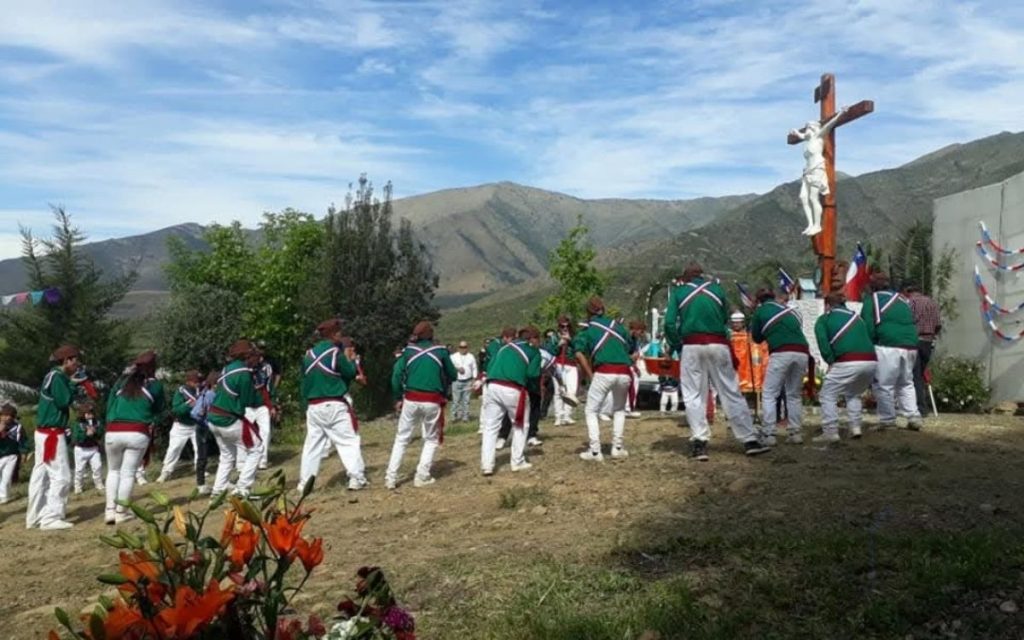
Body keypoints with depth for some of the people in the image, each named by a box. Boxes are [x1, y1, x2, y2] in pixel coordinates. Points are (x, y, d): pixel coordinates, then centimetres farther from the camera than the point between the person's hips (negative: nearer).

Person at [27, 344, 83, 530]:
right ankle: (51, 518, -6)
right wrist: (73, 385, -8)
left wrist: (71, 385, 6)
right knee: (61, 475, -7)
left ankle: (34, 517, 21)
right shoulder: (57, 376, -15)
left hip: (45, 432, 10)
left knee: (40, 475, 14)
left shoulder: (52, 376, 15)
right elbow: (63, 401, -20)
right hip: (52, 433, -10)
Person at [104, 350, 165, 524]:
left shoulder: (122, 381, 14)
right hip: (138, 434, -2)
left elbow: (109, 406, 14)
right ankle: (121, 513, 6)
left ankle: (110, 510, 11)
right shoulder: (155, 385, 7)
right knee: (128, 473, 5)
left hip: (113, 432, 3)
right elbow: (158, 411, 16)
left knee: (113, 470, 19)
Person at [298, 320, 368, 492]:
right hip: (334, 405, -6)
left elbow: (305, 380, 13)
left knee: (312, 444, 12)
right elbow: (350, 374, -3)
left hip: (313, 406, 6)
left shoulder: (309, 354, 9)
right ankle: (357, 479, -1)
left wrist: (307, 402, 18)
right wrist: (351, 360, 13)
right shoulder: (336, 352, -10)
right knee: (349, 441, 1)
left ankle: (304, 483, 13)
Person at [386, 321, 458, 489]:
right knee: (431, 439, 16)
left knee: (401, 439, 13)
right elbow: (453, 376, 9)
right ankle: (421, 477, 8)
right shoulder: (441, 351, 2)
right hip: (432, 401, -1)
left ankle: (391, 477, 8)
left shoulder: (409, 350, 4)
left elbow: (396, 374, -1)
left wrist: (398, 398, 8)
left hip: (411, 400, 1)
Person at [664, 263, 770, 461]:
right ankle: (750, 440, 8)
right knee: (731, 392, 6)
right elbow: (724, 319, 16)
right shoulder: (717, 288, 13)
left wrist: (677, 347, 8)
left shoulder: (679, 292, 7)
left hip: (691, 346, -1)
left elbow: (670, 324, -2)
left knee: (693, 395, 5)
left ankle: (699, 442, -1)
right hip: (718, 344, 1)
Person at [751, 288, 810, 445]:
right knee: (794, 395, 18)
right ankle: (795, 432, 13)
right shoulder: (789, 310, 28)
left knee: (770, 394, 3)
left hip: (781, 353, -5)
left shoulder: (761, 310, 14)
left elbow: (757, 338, 21)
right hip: (802, 352, 5)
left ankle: (769, 434, -4)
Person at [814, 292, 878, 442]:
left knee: (827, 395, 8)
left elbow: (823, 343, -3)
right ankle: (855, 428, 18)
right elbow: (868, 337, 23)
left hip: (848, 362, -6)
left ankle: (831, 432, -1)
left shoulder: (824, 319, 13)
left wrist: (831, 362, 3)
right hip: (871, 361, 6)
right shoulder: (855, 316, 30)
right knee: (853, 394, 28)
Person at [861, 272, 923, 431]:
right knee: (906, 383, 20)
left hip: (887, 347, -6)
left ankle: (887, 421, 2)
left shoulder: (872, 299, 2)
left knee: (884, 385, 2)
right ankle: (914, 418, 14)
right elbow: (912, 324, 24)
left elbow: (868, 328, -5)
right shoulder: (902, 299, 22)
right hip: (910, 346, 6)